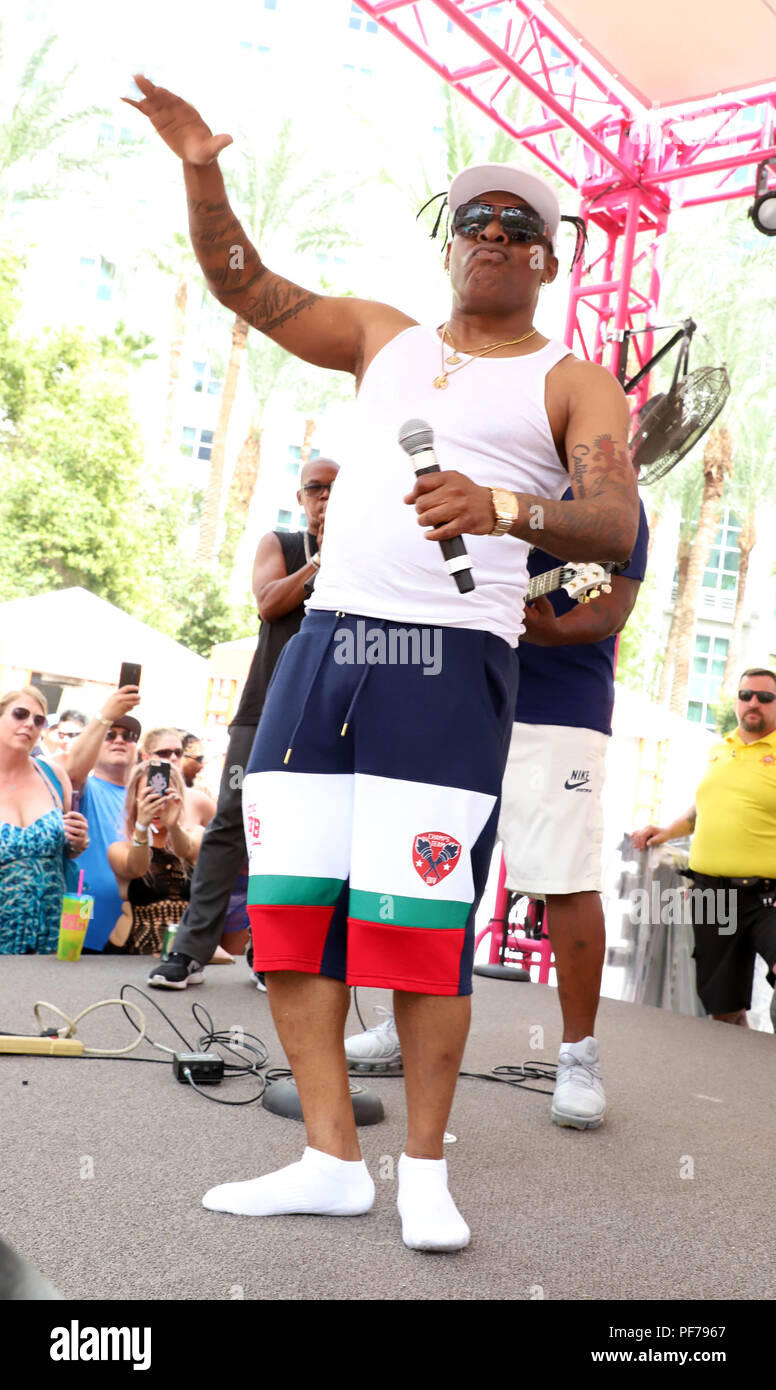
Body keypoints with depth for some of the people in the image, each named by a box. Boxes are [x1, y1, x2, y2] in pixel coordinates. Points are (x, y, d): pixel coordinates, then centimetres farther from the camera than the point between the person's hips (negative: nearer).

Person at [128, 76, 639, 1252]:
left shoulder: (573, 384, 7)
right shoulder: (386, 338, 21)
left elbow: (616, 526, -9)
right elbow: (243, 287, 24)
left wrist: (506, 509, -28)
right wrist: (203, 174, 8)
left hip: (453, 666, -4)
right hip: (323, 645, 5)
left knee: (416, 929, -8)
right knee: (285, 911, 1)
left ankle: (425, 1172, 9)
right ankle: (332, 1161, 11)